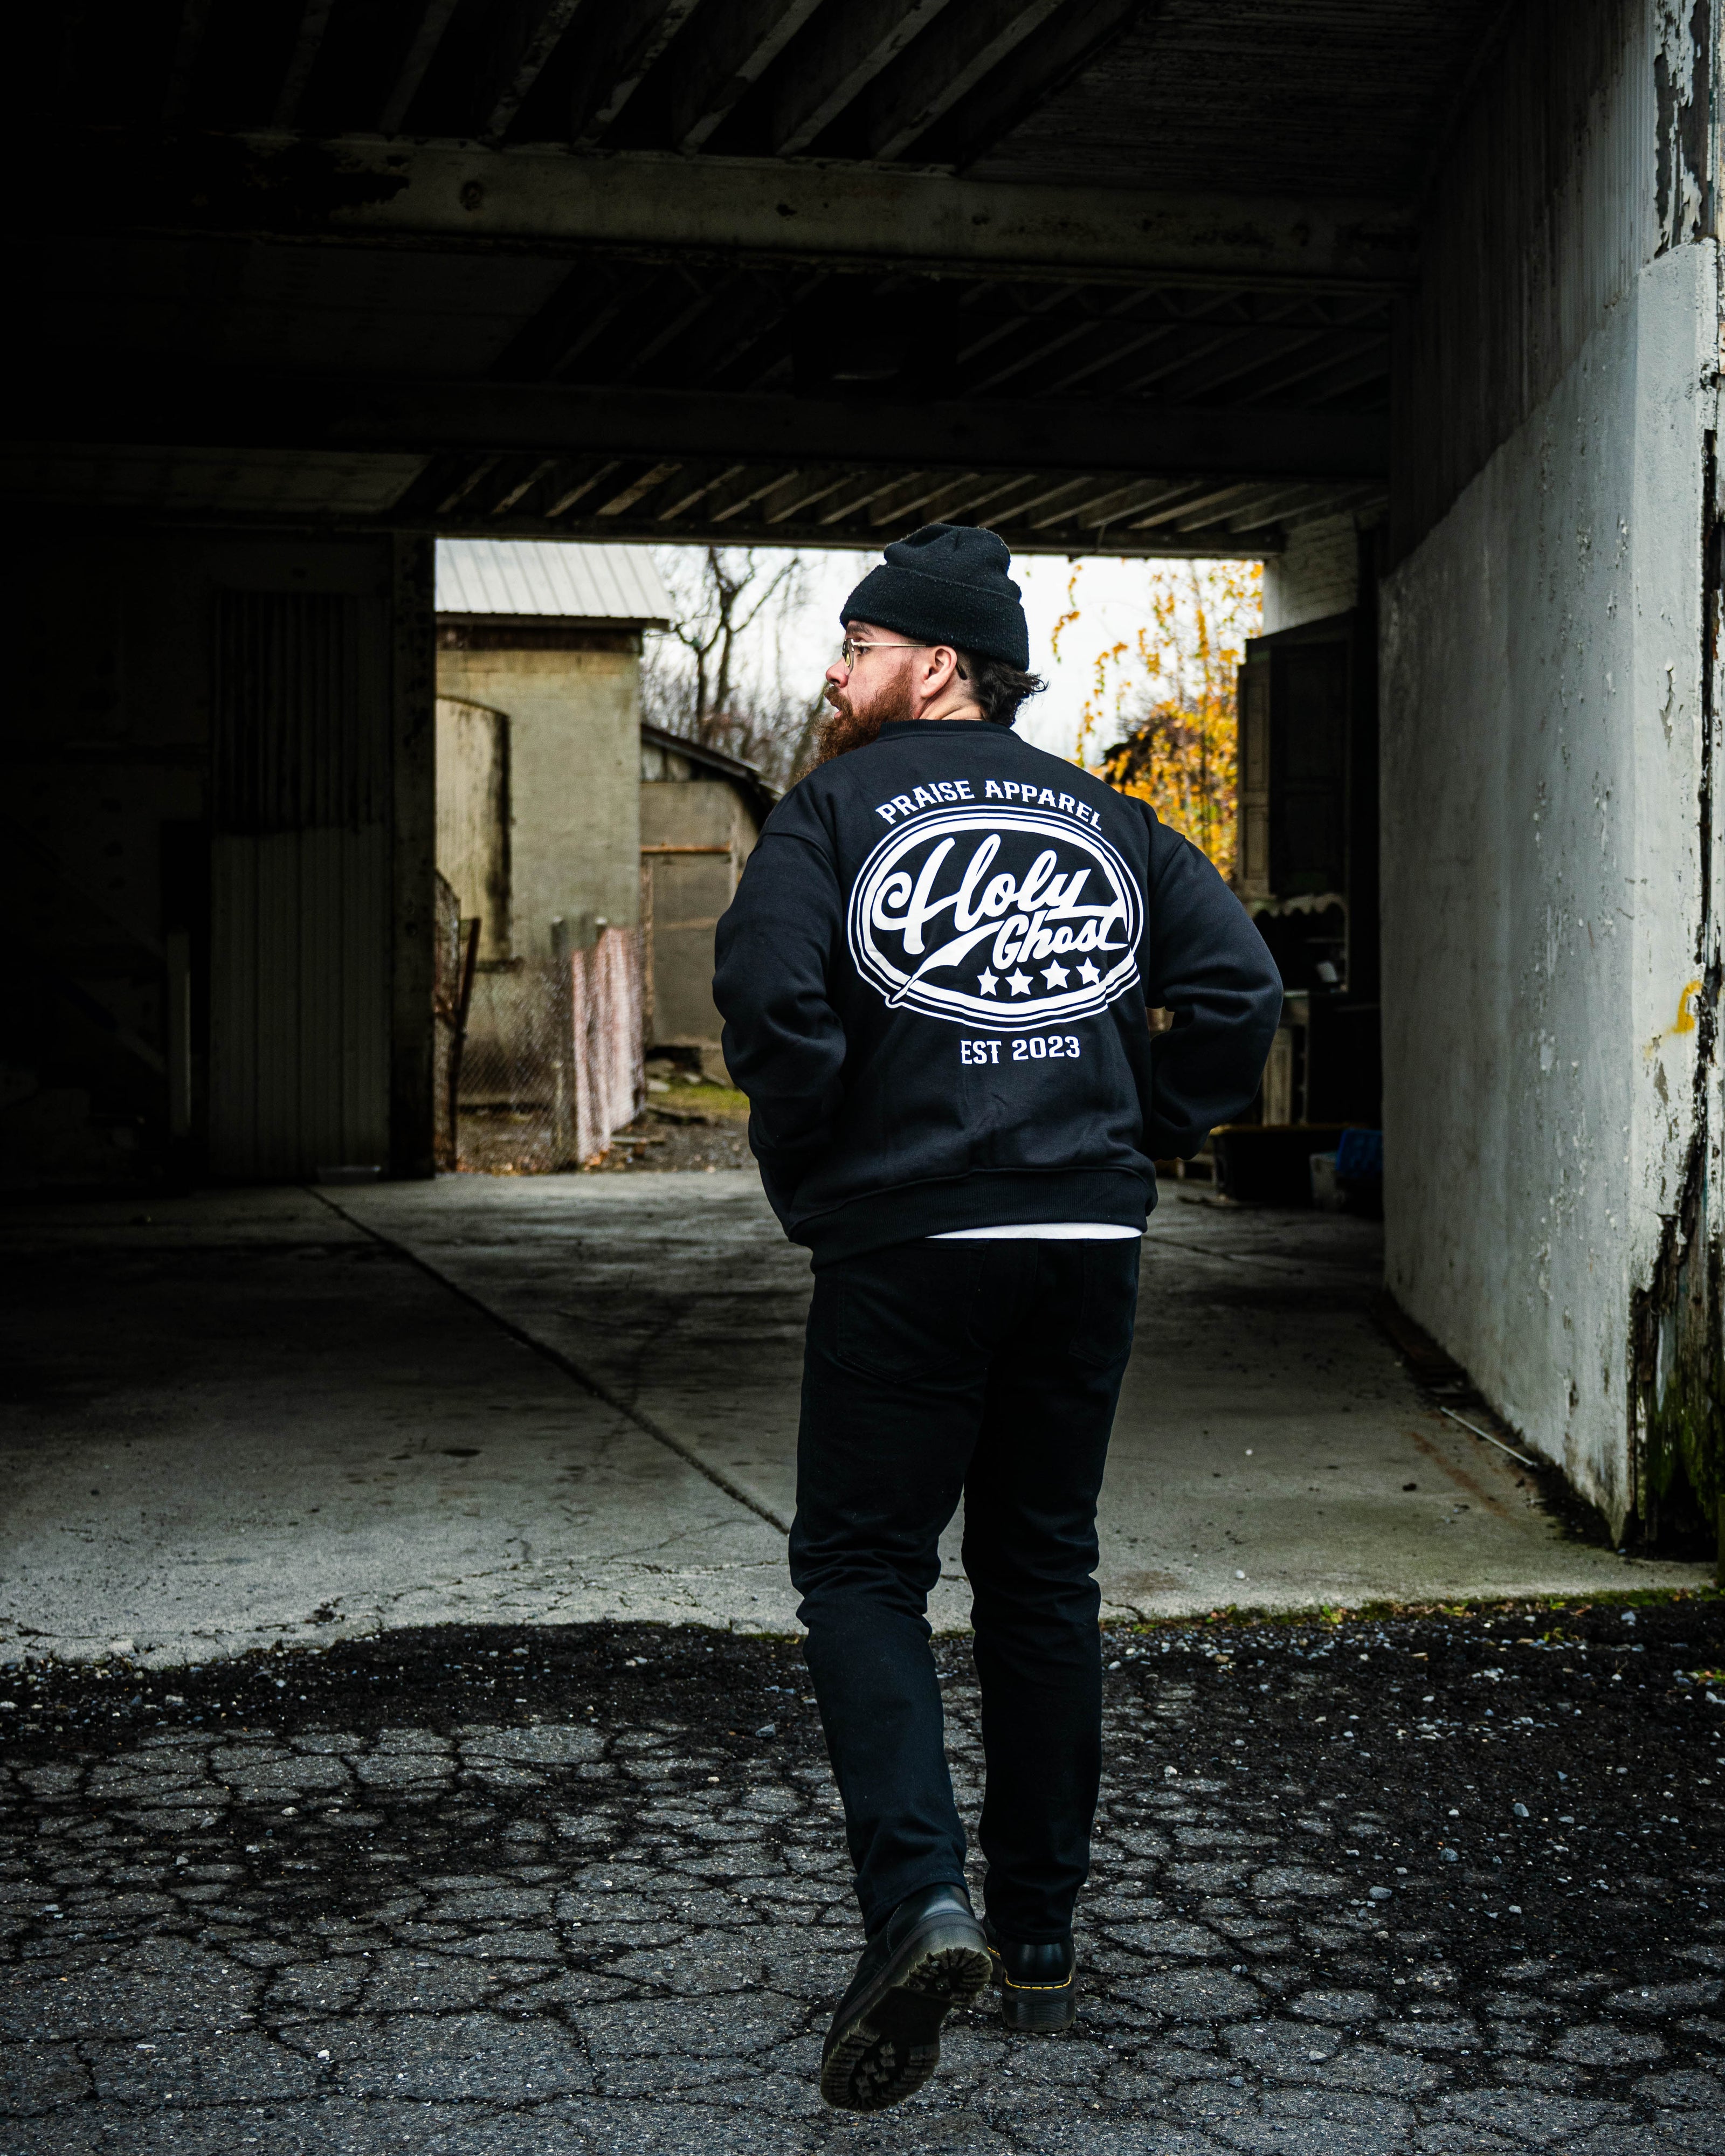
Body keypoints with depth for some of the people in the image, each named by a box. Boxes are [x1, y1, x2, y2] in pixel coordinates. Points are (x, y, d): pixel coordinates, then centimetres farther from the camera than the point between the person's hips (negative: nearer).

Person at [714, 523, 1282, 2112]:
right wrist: (1140, 1142, 11)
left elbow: (773, 994, -15)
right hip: (1092, 1244, 5)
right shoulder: (1104, 819, 13)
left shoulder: (837, 811, 0)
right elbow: (1239, 985, 3)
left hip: (907, 1247, -4)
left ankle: (923, 1900, -16)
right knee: (1044, 1575, 14)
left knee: (862, 1567, 4)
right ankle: (1041, 1937, 21)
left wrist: (809, 1178, -3)